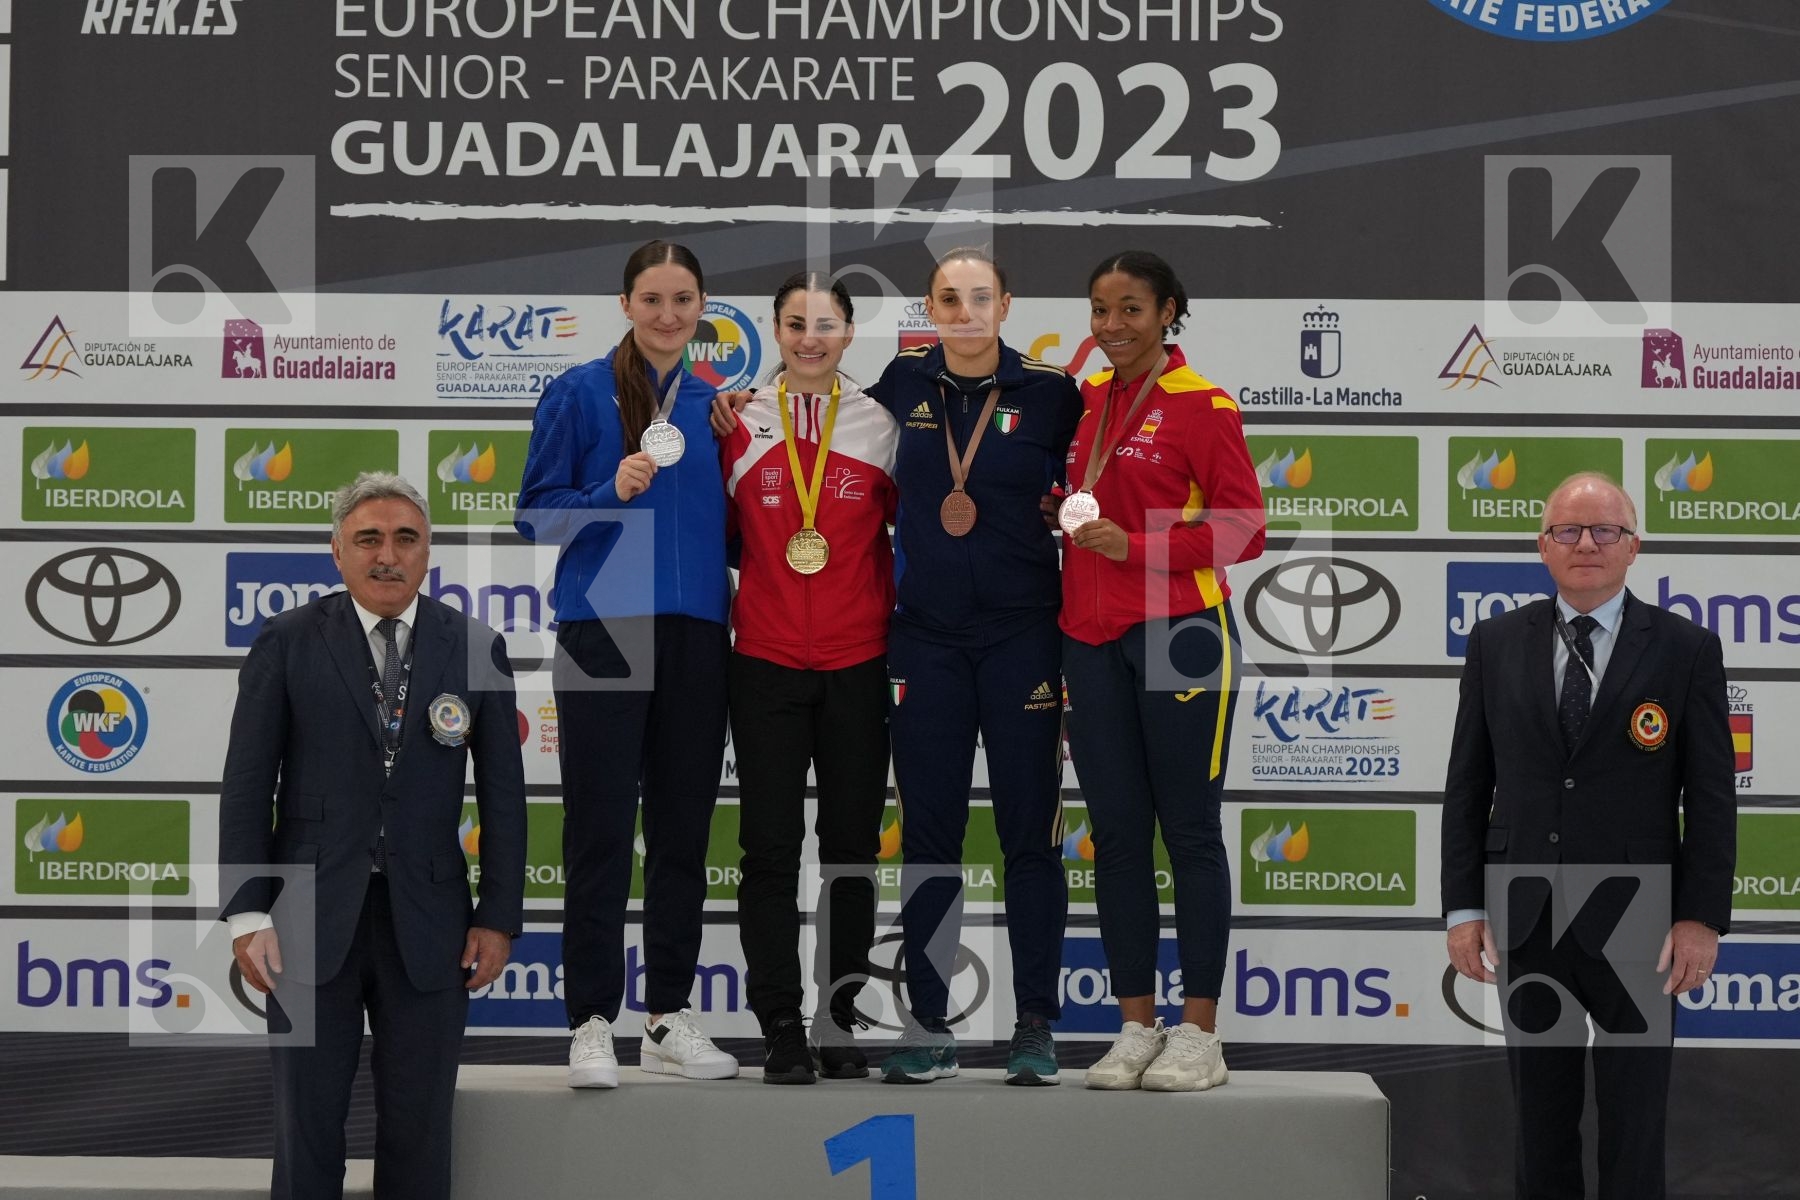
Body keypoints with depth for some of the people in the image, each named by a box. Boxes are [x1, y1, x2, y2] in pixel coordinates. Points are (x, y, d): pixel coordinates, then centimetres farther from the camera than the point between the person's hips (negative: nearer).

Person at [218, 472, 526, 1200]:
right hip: (312, 920, -1)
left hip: (426, 923, 1)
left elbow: (503, 793, 5)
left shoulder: (475, 648, 5)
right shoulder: (288, 642, 1)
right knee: (307, 1128, 5)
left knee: (419, 1132, 6)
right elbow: (247, 784, 0)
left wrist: (499, 918, 0)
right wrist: (246, 913, -7)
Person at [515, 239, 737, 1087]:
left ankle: (669, 1018, 15)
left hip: (695, 633, 4)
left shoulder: (713, 405, 12)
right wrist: (613, 493, -19)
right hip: (603, 628, -4)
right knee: (600, 828, -3)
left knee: (683, 827, 7)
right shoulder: (580, 394, -2)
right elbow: (536, 514, -4)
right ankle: (591, 1023, 2)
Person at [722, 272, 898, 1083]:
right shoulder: (743, 423, 4)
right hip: (766, 662, -1)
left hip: (858, 664, 1)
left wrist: (896, 615, 1)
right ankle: (780, 1029, 3)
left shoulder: (881, 425, 5)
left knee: (851, 845, 5)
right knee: (771, 846, -2)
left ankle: (838, 1021, 14)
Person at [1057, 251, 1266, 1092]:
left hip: (1179, 635, -6)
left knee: (1189, 831, 0)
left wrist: (1136, 546, -17)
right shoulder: (1084, 402, 12)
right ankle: (1136, 1028, 14)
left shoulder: (1202, 406, -7)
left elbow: (1245, 531, -10)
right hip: (1092, 638, 6)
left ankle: (1199, 1035, 6)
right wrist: (1066, 521, 5)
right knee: (1116, 833, 7)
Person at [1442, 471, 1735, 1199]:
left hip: (1633, 922, -2)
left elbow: (1712, 796, -2)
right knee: (1541, 1116, 10)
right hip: (1529, 922, 2)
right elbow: (1467, 785, 6)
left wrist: (1703, 917, -8)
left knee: (1634, 1122, 5)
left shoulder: (1686, 649, -1)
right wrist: (1463, 906, 0)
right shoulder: (1496, 645, 5)